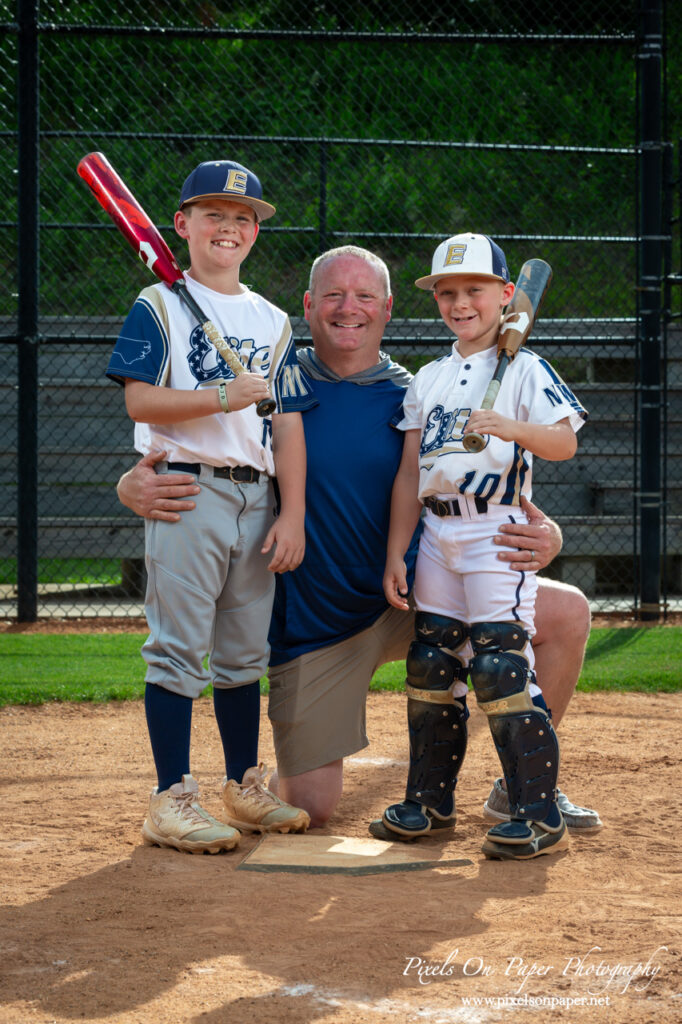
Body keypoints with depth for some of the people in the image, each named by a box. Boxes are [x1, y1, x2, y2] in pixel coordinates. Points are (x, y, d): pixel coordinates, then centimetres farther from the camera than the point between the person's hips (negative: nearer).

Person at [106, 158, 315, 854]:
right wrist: (220, 398, -22)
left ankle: (243, 788, 22)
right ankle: (171, 799, -6)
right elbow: (140, 402, -10)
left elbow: (288, 424, 12)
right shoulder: (158, 307, 1)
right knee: (179, 647, -8)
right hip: (187, 490, -5)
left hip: (257, 495, 5)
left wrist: (293, 515, 4)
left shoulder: (272, 321, 15)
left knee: (244, 651, 12)